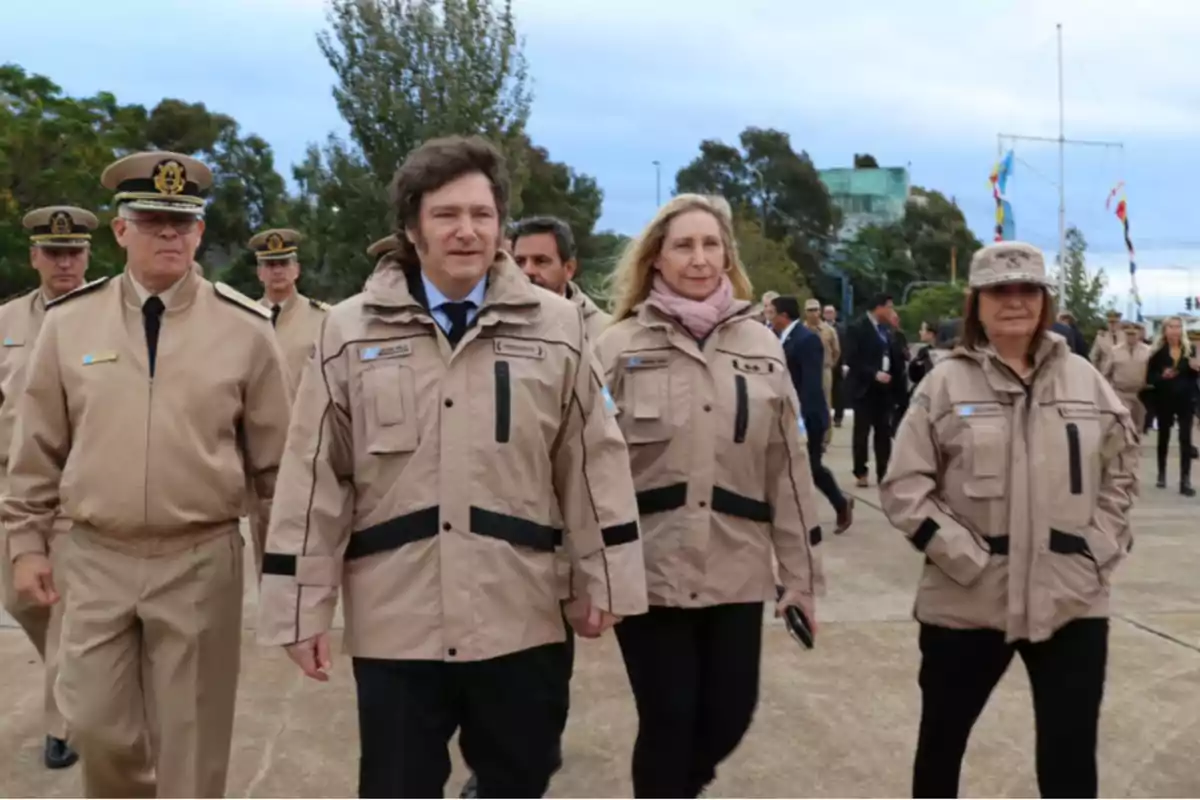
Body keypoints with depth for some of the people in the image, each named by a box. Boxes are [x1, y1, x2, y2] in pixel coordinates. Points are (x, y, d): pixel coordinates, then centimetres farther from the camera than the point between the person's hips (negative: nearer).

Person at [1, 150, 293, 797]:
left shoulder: (245, 327, -3)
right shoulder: (68, 320, 1)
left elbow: (276, 458, 1)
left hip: (201, 562, -1)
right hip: (95, 559, 2)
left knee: (191, 741, 7)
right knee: (97, 725, 8)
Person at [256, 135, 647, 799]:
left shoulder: (556, 327, 1)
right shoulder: (349, 332, 0)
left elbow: (593, 463, 4)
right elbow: (315, 479, 0)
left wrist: (604, 579, 4)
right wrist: (302, 607, 0)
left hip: (521, 623, 1)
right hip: (394, 627, 0)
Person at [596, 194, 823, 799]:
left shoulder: (761, 346, 7)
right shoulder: (619, 346, -2)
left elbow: (788, 468, 7)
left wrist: (801, 574, 7)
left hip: (736, 569, 3)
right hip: (648, 570, -3)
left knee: (730, 715, 10)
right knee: (668, 720, 2)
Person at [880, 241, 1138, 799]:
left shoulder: (1085, 381, 6)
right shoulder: (945, 383, -3)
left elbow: (1121, 473, 14)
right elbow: (904, 487, -5)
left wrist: (1097, 549, 1)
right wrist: (963, 555, -12)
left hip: (1071, 600, 2)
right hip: (966, 600, -2)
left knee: (1071, 755, 8)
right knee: (942, 739, 15)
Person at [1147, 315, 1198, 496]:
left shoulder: (1189, 350, 2)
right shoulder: (1158, 352, -5)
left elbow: (1194, 376, 10)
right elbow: (1149, 378, -5)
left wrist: (1196, 368, -11)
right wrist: (1162, 376, -24)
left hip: (1186, 400, 1)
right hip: (1165, 400, -1)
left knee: (1186, 439, -4)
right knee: (1164, 437, 13)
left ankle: (1185, 481, -4)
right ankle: (1162, 474, 29)